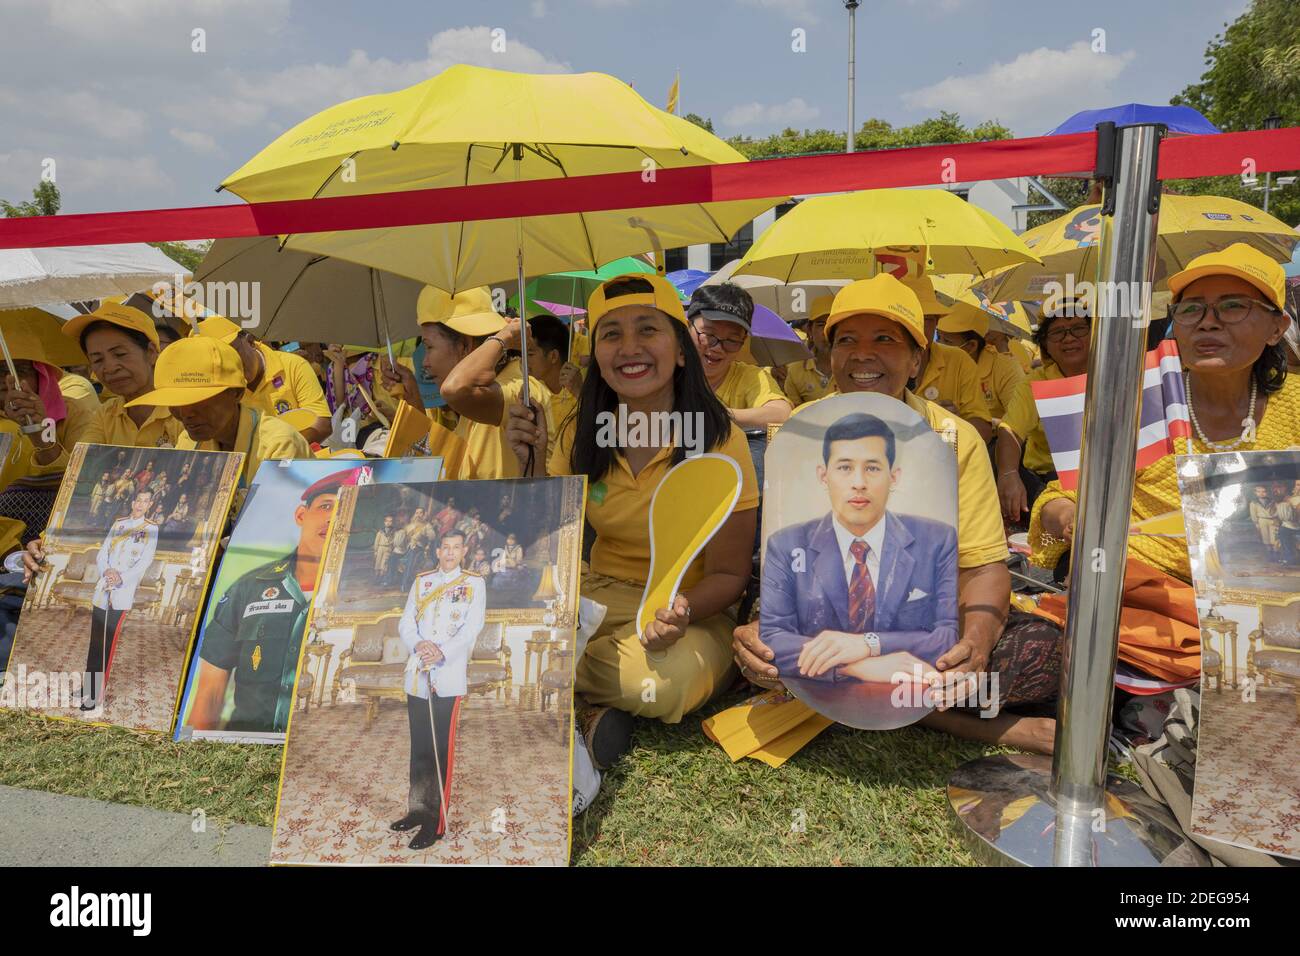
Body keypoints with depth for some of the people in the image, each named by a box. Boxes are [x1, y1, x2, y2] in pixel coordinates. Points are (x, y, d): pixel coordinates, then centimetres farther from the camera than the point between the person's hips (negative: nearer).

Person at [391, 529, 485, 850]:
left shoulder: (474, 583, 3)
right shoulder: (422, 581, 14)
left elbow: (472, 628, -7)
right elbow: (405, 623, 9)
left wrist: (442, 653, -20)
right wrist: (417, 645, -12)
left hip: (449, 677, -4)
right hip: (417, 676, 4)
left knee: (441, 751, -5)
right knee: (419, 748, 12)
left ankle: (436, 823, 0)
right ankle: (418, 810, 25)